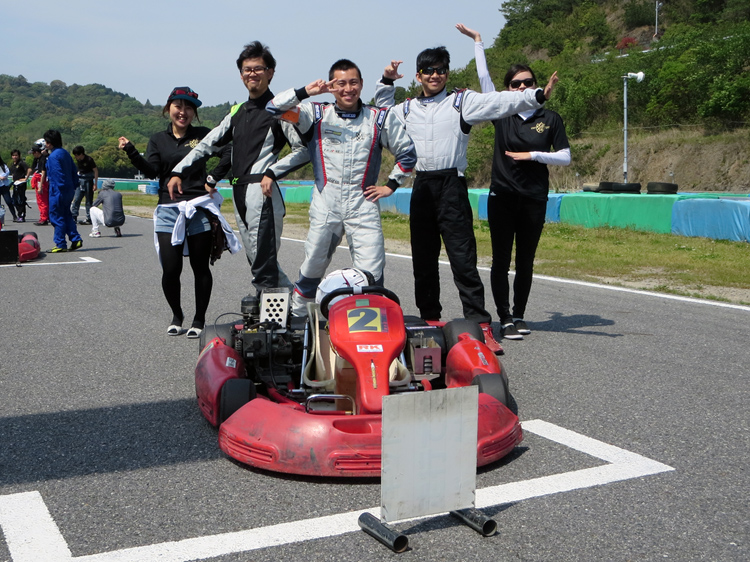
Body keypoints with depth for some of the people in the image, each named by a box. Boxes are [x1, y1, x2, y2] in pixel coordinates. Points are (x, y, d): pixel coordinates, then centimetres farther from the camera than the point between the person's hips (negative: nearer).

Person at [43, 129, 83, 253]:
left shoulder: (53, 156, -15)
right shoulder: (65, 153, 12)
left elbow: (58, 174, -21)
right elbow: (74, 171, 15)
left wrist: (60, 189, -20)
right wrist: (74, 186, 17)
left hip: (58, 191, -9)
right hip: (69, 190, 9)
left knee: (57, 217, -1)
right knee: (66, 215, 17)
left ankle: (60, 245, 3)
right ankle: (76, 239, 12)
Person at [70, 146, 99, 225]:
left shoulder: (89, 160, -16)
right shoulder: (78, 159, 2)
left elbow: (96, 171, -13)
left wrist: (95, 184, -15)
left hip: (88, 180, -6)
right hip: (80, 180, 6)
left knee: (89, 200, -1)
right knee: (76, 199, 1)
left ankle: (89, 219, 4)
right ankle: (73, 217, 5)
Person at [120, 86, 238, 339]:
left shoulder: (203, 135, 6)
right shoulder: (158, 139, 11)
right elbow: (151, 170, -4)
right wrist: (131, 151, -16)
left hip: (199, 209, -1)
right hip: (168, 210, 1)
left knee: (200, 267, 4)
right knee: (170, 269, -4)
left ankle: (199, 319, 18)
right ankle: (176, 316, 20)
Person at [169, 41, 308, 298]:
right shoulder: (238, 112, 21)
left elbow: (304, 150, -8)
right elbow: (208, 144, 23)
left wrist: (272, 172, -15)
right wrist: (178, 172, 15)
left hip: (262, 193, -8)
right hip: (239, 193, 8)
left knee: (264, 266, -11)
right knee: (257, 261, 9)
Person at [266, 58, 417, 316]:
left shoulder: (380, 118, 8)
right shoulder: (317, 114, 7)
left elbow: (407, 153, 16)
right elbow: (274, 108, -1)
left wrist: (390, 185, 9)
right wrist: (306, 91, -12)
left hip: (364, 205, 0)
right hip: (325, 204, 0)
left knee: (372, 273, -7)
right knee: (313, 266, 7)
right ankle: (296, 314, 23)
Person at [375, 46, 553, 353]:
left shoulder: (462, 101, 5)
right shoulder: (408, 108, 17)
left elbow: (499, 102, -10)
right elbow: (383, 113, 36)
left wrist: (535, 96, -25)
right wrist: (386, 81, 22)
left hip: (451, 186, -4)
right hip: (421, 187, 5)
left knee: (463, 258, -11)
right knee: (423, 259, 10)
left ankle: (480, 325, -11)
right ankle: (430, 320, 22)